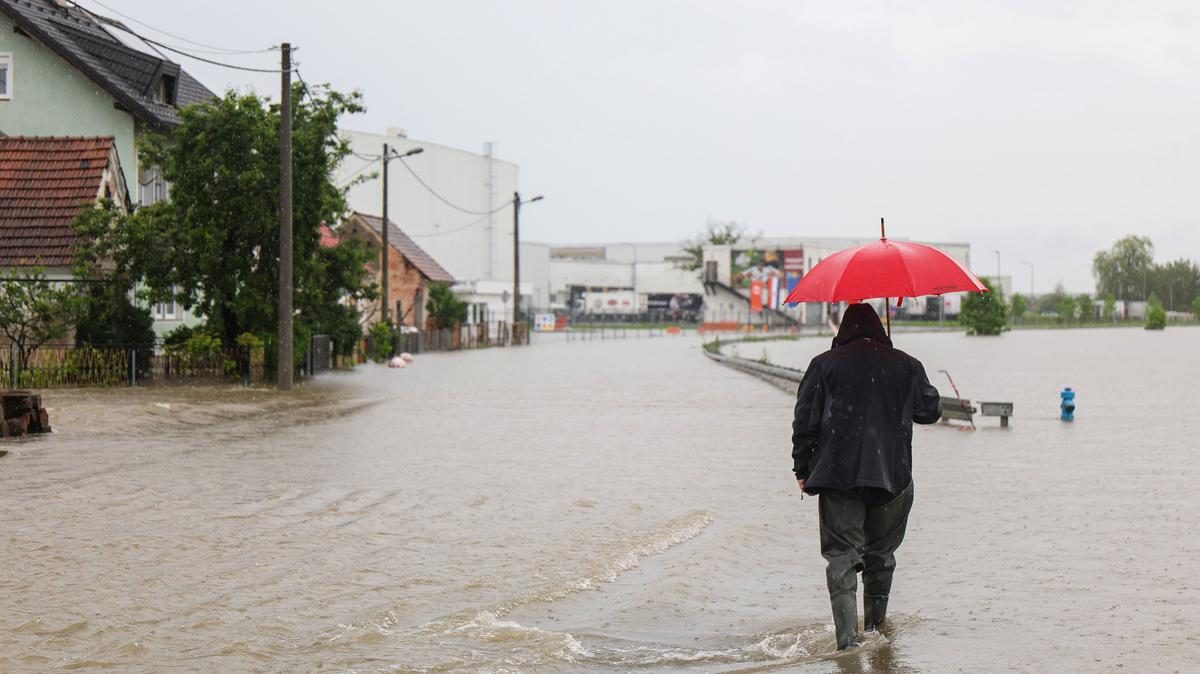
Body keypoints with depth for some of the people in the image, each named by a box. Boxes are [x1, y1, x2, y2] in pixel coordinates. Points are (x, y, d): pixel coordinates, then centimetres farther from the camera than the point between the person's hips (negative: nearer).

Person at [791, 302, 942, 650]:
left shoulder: (824, 365, 3)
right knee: (881, 555, 17)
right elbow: (930, 411, 14)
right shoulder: (905, 365, 7)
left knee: (842, 556, -3)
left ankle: (847, 638, -17)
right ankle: (876, 627, 28)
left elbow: (805, 422, 0)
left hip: (838, 477, -2)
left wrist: (803, 471, 7)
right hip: (892, 476, 2)